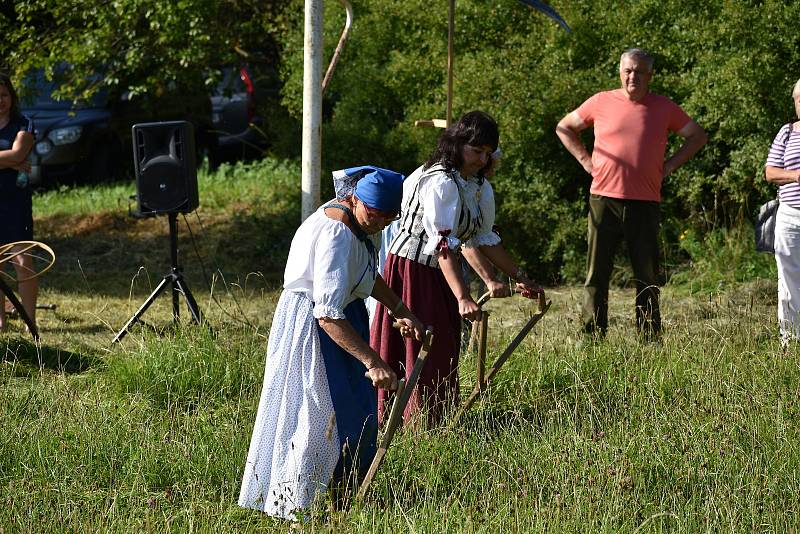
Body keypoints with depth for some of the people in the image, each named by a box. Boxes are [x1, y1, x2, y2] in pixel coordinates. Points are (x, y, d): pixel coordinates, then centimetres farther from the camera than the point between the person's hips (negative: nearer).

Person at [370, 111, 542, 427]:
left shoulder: (480, 187, 5)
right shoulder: (440, 182, -23)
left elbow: (484, 239, 16)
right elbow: (443, 244, -30)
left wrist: (520, 278, 17)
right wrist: (462, 298, -38)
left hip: (440, 272, 9)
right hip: (412, 268, -9)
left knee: (444, 351, 12)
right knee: (421, 353, -6)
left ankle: (434, 423, 20)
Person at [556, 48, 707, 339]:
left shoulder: (664, 108, 6)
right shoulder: (601, 102, 5)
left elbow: (698, 136, 16)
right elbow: (564, 127, 17)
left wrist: (669, 165, 6)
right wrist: (586, 161, 6)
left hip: (645, 203, 0)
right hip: (604, 198, 0)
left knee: (647, 276, 4)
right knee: (597, 273, 0)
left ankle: (651, 339, 9)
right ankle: (593, 337, 4)